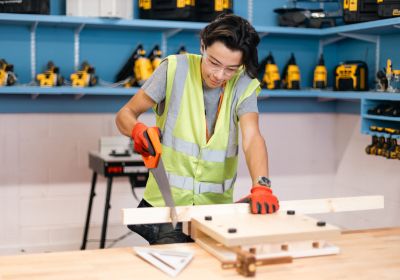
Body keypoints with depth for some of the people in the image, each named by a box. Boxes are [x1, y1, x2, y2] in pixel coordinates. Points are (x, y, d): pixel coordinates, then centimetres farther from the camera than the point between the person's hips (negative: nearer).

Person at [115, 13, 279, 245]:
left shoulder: (244, 85, -4)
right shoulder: (175, 69, -9)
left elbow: (252, 138, -19)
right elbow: (125, 114, -1)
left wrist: (261, 186, -38)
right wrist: (137, 130, -26)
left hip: (217, 207, 2)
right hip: (166, 204, -2)